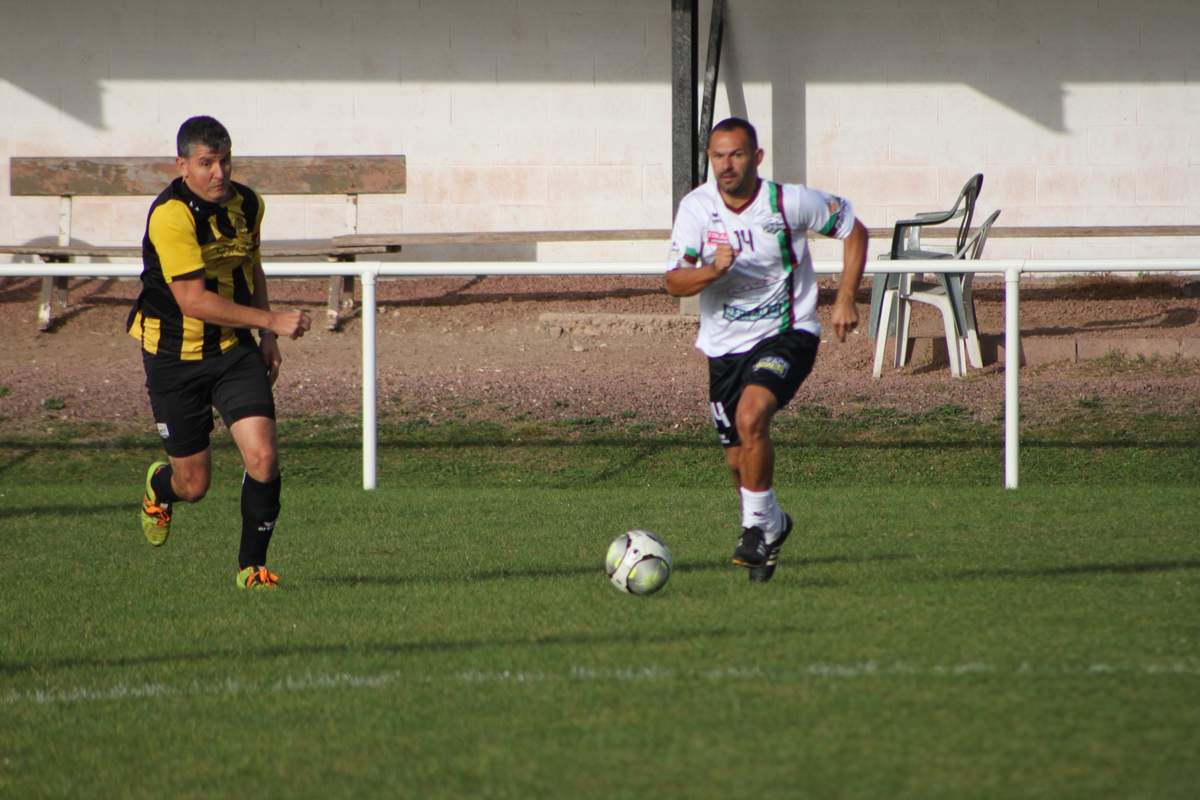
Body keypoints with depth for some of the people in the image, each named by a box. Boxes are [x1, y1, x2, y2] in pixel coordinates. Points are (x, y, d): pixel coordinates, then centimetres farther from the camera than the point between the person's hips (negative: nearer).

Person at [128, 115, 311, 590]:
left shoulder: (247, 204, 1)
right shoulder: (171, 215, -23)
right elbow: (194, 301, -27)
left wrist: (268, 337, 11)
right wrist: (272, 320, -29)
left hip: (235, 352, 5)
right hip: (175, 356, -5)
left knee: (263, 458, -14)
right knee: (194, 484, 4)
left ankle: (252, 564, 3)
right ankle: (160, 487, 42)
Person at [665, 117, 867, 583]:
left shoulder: (789, 202, -13)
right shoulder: (696, 207, -8)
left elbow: (853, 231, 2)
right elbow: (674, 283, -12)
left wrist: (846, 299, -5)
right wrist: (711, 270, -33)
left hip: (787, 334, -4)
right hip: (725, 345, 4)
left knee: (751, 416, -29)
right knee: (738, 458, 9)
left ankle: (757, 527, -15)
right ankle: (773, 523, 39)